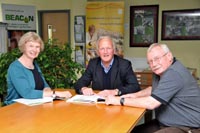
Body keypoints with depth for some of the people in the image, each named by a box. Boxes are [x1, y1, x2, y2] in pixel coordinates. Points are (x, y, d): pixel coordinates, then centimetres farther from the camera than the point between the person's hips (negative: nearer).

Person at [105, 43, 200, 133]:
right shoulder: (161, 70, 5)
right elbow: (154, 89, 23)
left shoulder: (174, 73, -25)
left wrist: (120, 100, -18)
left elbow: (151, 103, -27)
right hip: (165, 123, 9)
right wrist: (135, 95, 5)